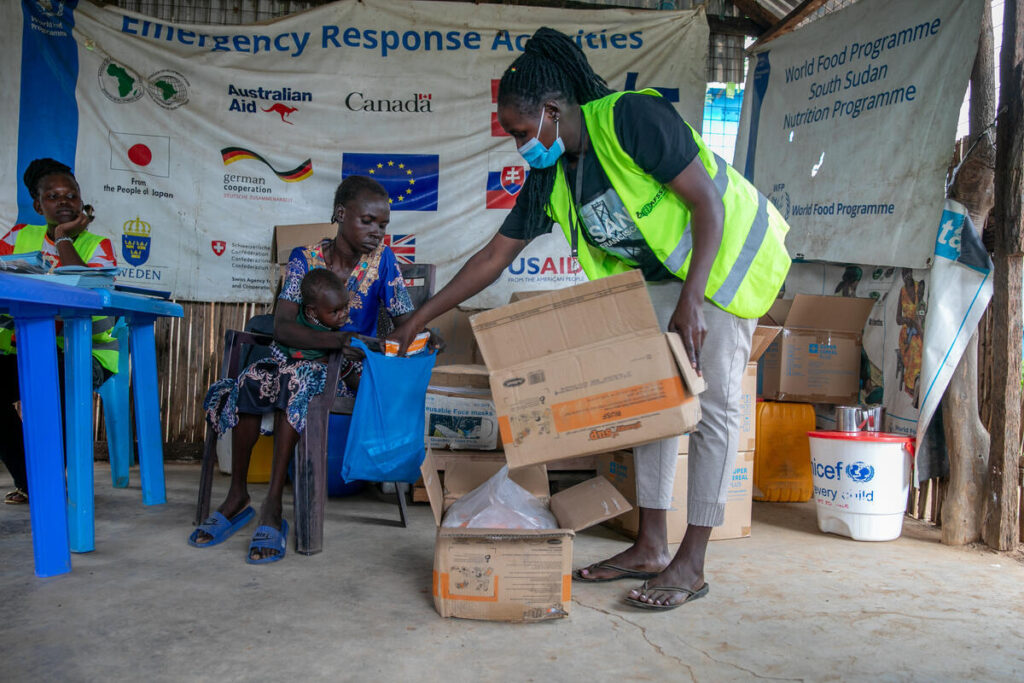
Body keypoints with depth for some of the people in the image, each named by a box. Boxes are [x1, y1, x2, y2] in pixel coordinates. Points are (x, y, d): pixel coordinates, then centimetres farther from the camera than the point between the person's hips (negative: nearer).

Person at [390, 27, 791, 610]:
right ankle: (651, 548, 12)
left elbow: (709, 203, -24)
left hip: (726, 252, -7)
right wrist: (418, 320, 0)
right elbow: (493, 257, 1)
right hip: (661, 272, 8)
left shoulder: (631, 118, -25)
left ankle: (692, 564, -2)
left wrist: (689, 303, -30)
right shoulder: (549, 179, -3)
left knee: (714, 403, -7)